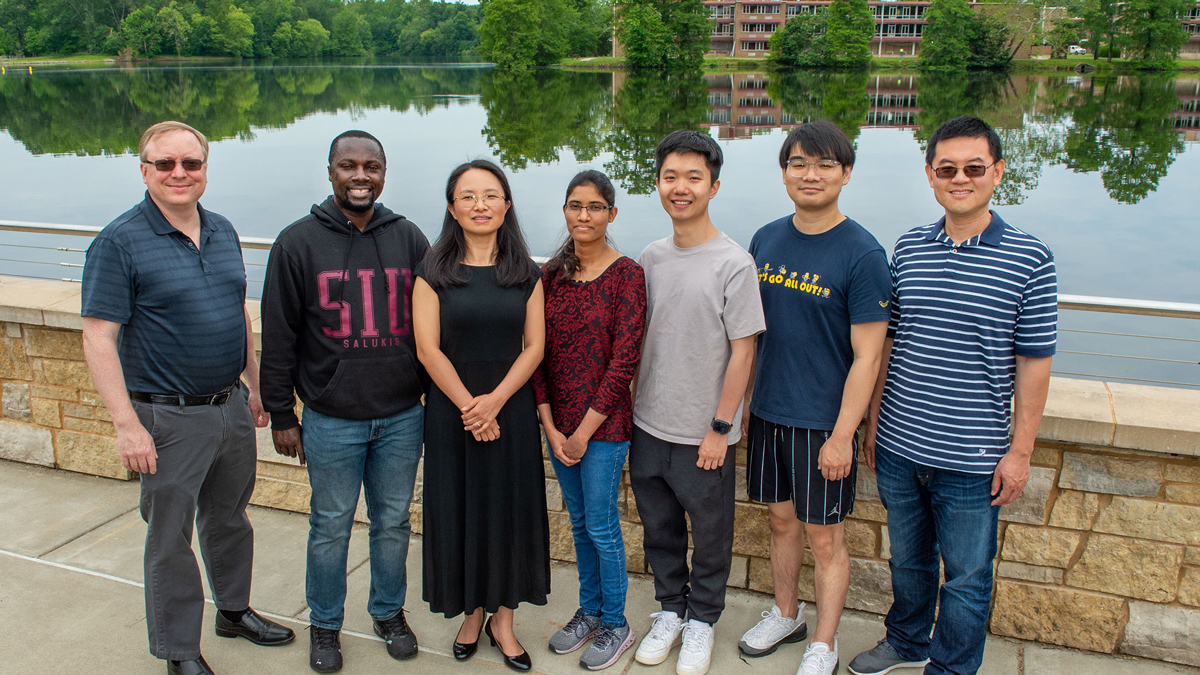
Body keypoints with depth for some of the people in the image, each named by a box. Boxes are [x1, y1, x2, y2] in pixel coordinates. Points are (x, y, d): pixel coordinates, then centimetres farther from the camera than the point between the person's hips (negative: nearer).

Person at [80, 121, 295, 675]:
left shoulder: (223, 232, 6)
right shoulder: (119, 243, -13)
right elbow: (98, 338, -16)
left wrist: (253, 385, 16)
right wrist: (127, 425, -20)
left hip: (230, 406, 6)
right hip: (168, 418, -6)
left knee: (229, 518, 21)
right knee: (170, 539, 8)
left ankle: (234, 611, 41)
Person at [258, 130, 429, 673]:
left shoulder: (409, 239, 4)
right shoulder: (299, 242, -3)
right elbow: (278, 337, -1)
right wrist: (281, 415, -2)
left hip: (403, 417, 2)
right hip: (331, 420, -2)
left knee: (393, 522, 15)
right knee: (331, 527, 11)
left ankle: (389, 612, 35)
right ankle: (324, 625, 31)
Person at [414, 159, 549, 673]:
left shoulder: (525, 274, 3)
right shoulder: (434, 272, -2)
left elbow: (534, 346, -1)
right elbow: (428, 349, -7)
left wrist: (494, 400, -13)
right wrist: (468, 405, -13)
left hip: (512, 410, 1)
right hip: (450, 411, -1)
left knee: (511, 511, 6)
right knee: (458, 511, 7)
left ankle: (502, 618, 23)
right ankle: (471, 612, 26)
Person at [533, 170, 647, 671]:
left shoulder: (627, 274, -11)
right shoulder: (552, 274, 4)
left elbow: (624, 360, -14)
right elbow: (539, 352, 3)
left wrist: (584, 431, -13)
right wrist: (550, 426, -5)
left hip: (604, 423, -5)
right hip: (557, 422, 5)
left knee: (601, 527, 5)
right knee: (579, 522, 18)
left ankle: (615, 624, 25)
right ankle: (589, 610, 35)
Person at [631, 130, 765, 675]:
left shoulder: (734, 264, -13)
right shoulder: (651, 258, 3)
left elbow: (742, 353, -12)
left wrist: (719, 429, -12)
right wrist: (634, 405, 10)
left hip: (704, 436, -5)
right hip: (648, 427, 5)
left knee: (710, 537, 12)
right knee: (659, 529, 19)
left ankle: (701, 619, 34)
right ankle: (670, 610, 39)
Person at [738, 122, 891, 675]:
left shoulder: (863, 254, -14)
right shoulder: (766, 240, 3)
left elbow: (866, 356, -15)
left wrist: (842, 435, -17)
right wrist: (743, 398, 11)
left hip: (823, 421, -5)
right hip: (767, 411, 5)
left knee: (825, 537, 7)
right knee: (782, 519, 19)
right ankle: (785, 615, 40)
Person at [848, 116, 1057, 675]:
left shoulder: (1029, 260, -7)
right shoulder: (908, 249, 3)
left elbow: (1033, 363, -5)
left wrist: (1020, 450, -6)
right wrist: (874, 420, 10)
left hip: (971, 460, -3)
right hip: (898, 447, 4)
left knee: (966, 579, 11)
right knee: (907, 559, 22)